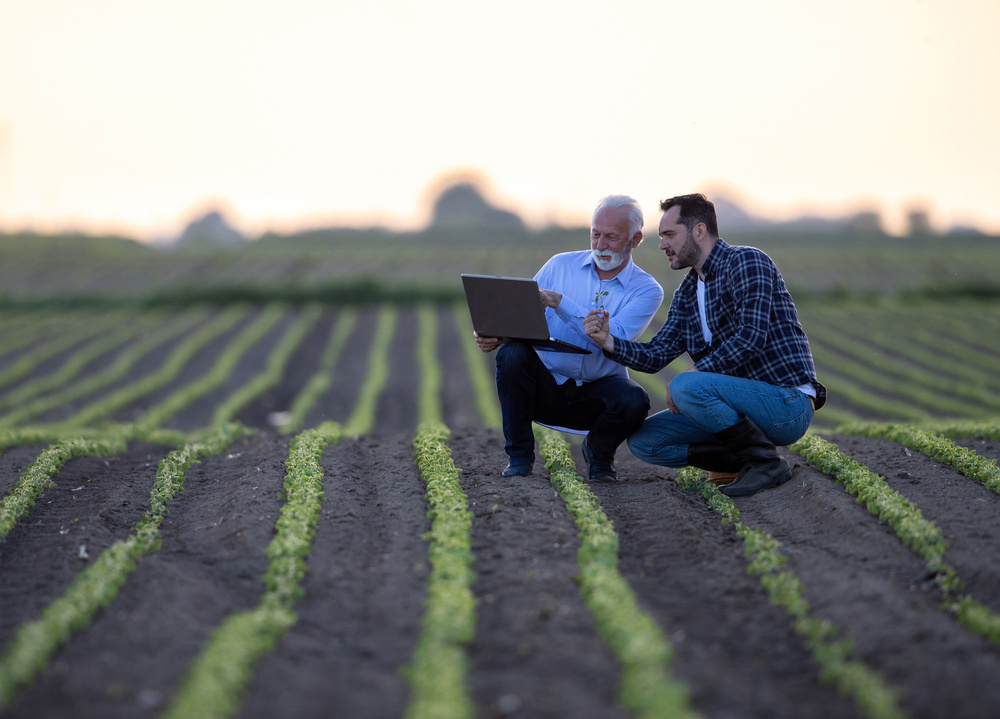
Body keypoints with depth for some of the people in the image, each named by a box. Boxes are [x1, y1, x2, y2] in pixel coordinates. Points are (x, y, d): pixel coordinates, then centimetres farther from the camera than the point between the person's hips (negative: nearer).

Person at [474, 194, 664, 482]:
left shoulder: (646, 289, -3)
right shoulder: (560, 266, 5)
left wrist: (559, 302, -26)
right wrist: (495, 334, -21)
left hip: (597, 392, -1)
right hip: (547, 386, 2)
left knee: (633, 400, -34)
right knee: (513, 352, -29)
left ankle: (598, 452, 3)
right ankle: (519, 456, -10)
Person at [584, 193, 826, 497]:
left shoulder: (746, 262, -11)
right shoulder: (687, 293, 15)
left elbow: (752, 336, -24)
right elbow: (655, 355, 9)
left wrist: (693, 374, -21)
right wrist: (609, 341, -9)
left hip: (788, 405, -9)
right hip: (750, 402, 9)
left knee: (687, 387, -31)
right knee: (642, 441, 1)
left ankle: (766, 461, -14)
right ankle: (746, 458, 3)